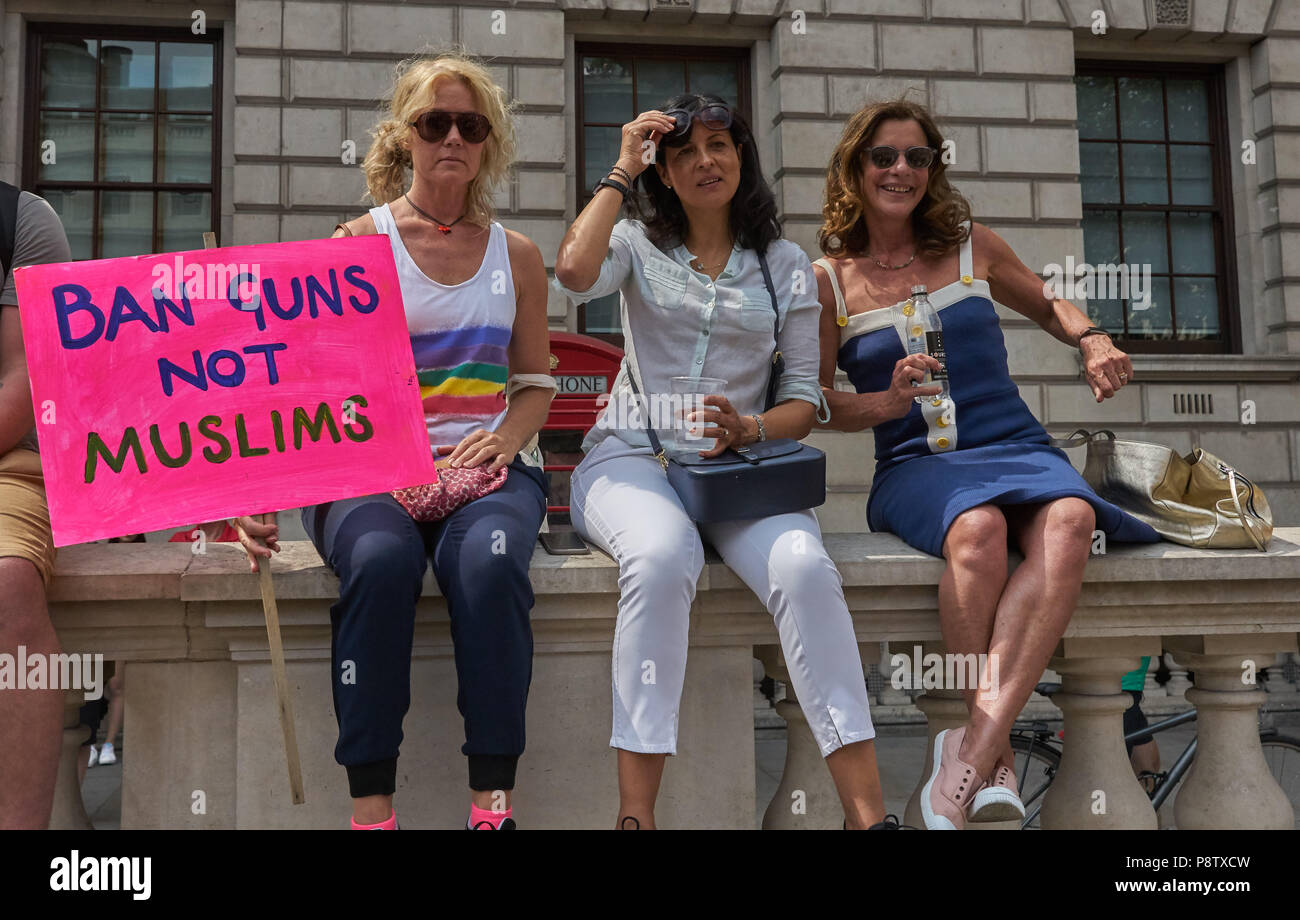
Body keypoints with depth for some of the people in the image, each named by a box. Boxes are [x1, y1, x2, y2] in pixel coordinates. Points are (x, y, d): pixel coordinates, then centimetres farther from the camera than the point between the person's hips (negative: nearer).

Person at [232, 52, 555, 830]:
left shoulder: (516, 255, 16)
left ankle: (494, 797, -26)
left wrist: (506, 437, -6)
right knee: (381, 559, -35)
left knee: (489, 561, -34)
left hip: (486, 464, 1)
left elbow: (536, 381, 18)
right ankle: (371, 802, -24)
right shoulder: (355, 244, 9)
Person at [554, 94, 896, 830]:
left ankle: (868, 811, -27)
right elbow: (576, 272, -13)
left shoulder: (785, 262, 16)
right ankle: (637, 810, -31)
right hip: (632, 458, -1)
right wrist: (621, 171, -1)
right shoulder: (639, 244, 13)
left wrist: (749, 428, -12)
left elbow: (805, 398, 10)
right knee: (664, 557, -37)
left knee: (804, 566, -31)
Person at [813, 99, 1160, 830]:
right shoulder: (829, 280, 8)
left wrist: (1094, 341, 6)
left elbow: (1048, 305, 28)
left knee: (1071, 521, -35)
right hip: (915, 464, -2)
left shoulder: (972, 247, 14)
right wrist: (886, 401, -12)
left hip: (1016, 445, 2)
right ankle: (997, 760, -27)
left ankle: (972, 752, -38)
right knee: (978, 530, -39)